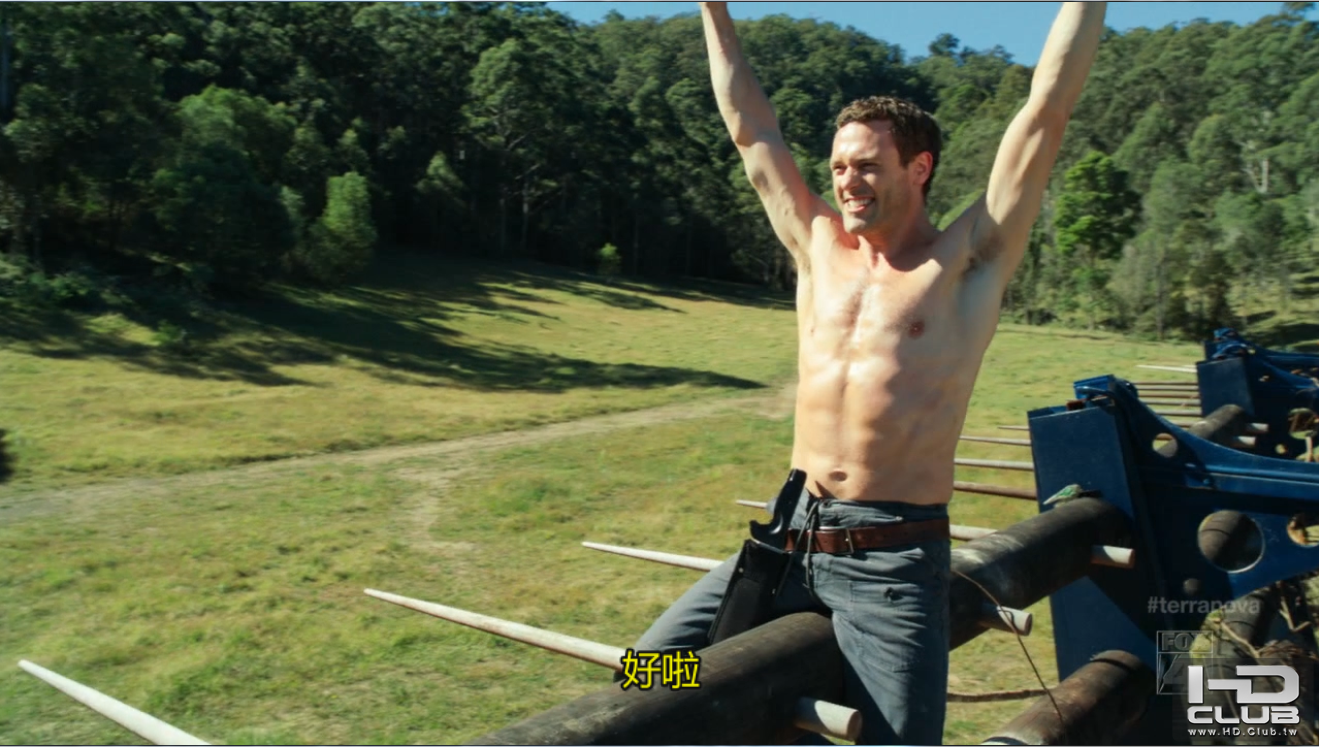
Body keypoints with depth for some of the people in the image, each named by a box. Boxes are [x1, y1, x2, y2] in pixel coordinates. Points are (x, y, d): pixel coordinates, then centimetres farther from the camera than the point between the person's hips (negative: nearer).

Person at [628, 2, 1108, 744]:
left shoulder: (969, 261, 0)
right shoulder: (819, 248, 11)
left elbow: (1048, 107, -3)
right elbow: (751, 129, 16)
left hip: (896, 559, -4)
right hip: (791, 537, 4)